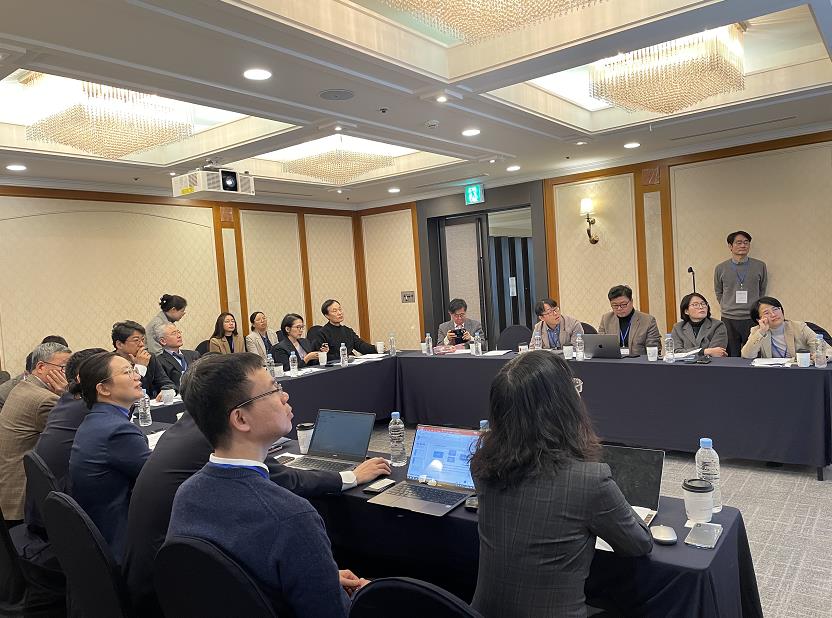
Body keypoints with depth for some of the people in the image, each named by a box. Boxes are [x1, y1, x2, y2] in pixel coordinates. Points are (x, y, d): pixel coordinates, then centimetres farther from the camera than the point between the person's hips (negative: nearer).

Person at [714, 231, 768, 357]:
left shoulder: (760, 266, 3)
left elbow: (762, 290, 16)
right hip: (728, 319, 0)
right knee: (731, 358, 5)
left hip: (753, 319, 0)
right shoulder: (720, 268, 3)